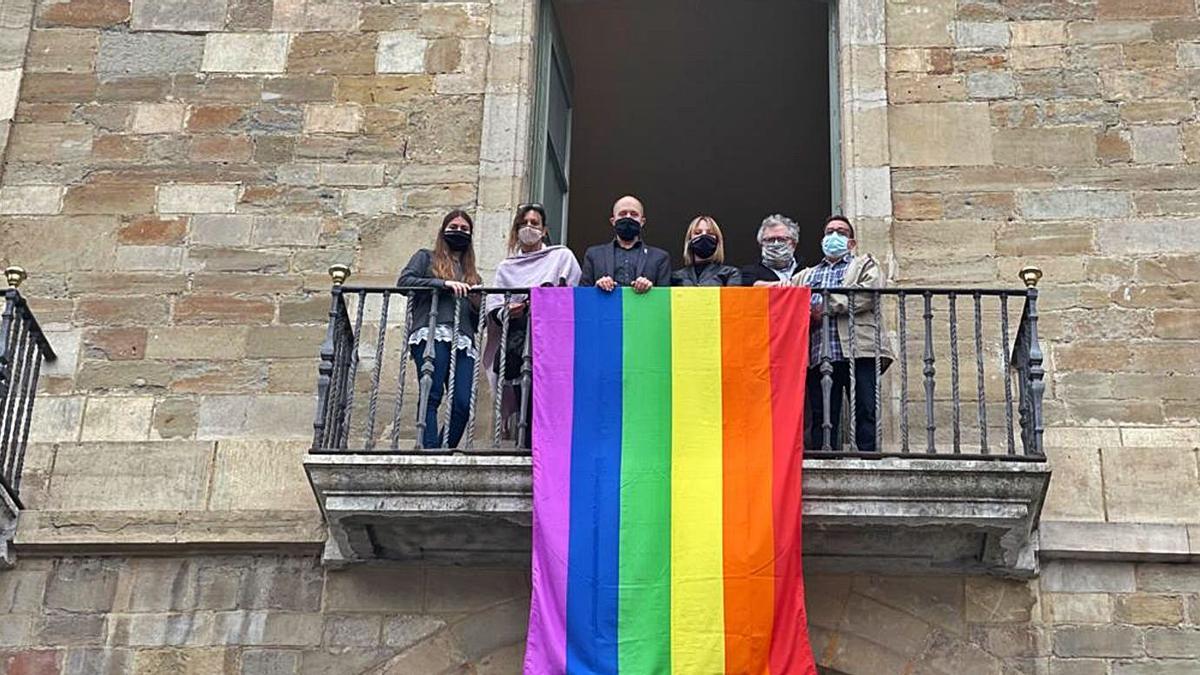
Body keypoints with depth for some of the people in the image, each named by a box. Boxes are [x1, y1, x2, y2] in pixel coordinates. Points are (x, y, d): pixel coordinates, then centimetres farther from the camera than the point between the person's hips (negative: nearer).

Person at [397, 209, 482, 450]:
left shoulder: (472, 274, 33)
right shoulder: (427, 258, 21)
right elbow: (404, 281, 2)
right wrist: (443, 283, -8)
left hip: (463, 342, 4)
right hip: (432, 334, -4)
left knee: (462, 403, -14)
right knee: (432, 395, -20)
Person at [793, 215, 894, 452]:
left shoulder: (865, 265, 19)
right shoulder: (806, 275, 30)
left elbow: (869, 293, -3)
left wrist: (826, 305, -8)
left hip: (859, 351, -3)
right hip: (818, 355, 3)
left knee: (865, 416, -10)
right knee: (821, 421, -1)